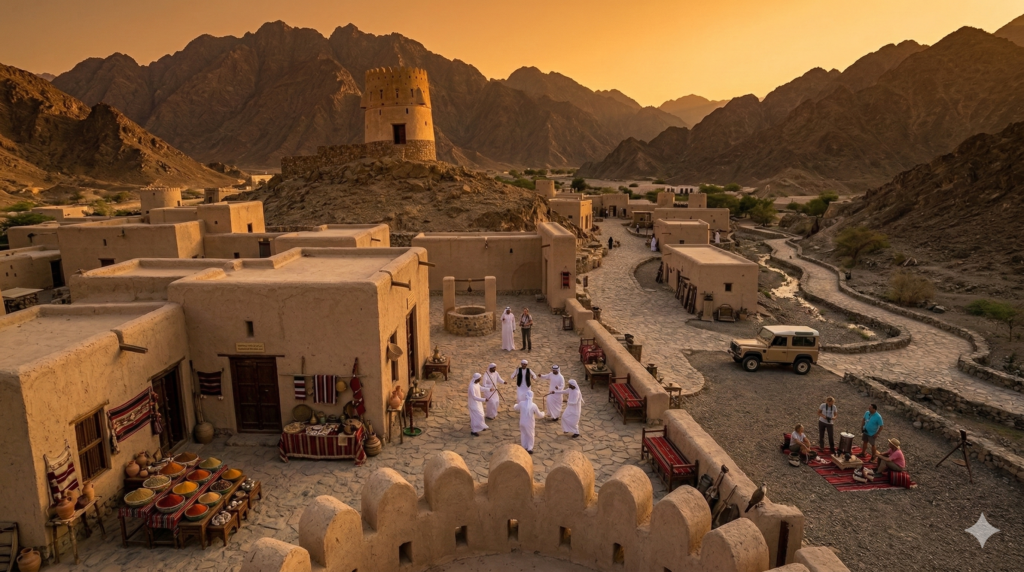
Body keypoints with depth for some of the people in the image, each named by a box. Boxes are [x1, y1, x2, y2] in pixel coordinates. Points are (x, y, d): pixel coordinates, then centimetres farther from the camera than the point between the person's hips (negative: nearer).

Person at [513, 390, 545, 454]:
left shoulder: (521, 403, -13)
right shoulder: (534, 405, -19)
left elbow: (515, 408, 10)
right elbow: (539, 415, -6)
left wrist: (515, 405, 34)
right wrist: (543, 413, 17)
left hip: (522, 422, 3)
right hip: (530, 423, -3)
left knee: (523, 435, 23)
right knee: (530, 436, 18)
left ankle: (524, 447, 32)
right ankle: (529, 449, 23)